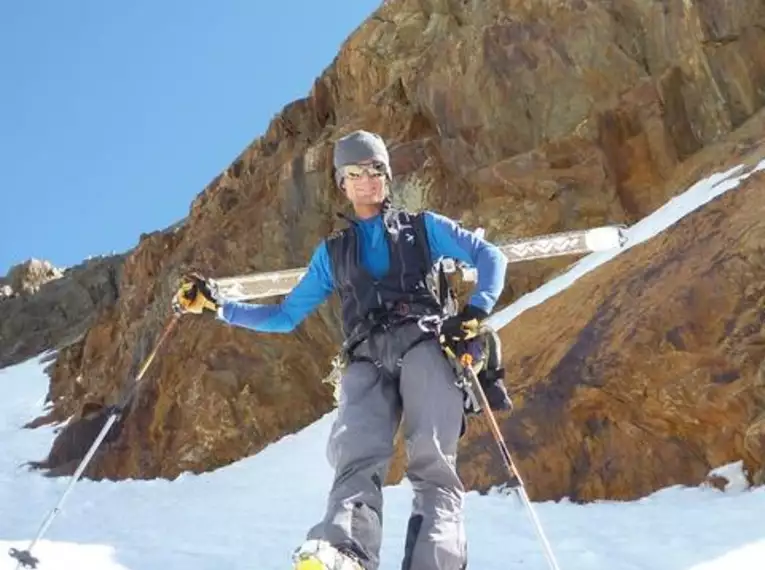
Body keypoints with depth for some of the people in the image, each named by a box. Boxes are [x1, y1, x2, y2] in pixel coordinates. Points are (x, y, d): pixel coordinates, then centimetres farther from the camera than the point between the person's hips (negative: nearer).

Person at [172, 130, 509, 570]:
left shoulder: (422, 227, 23)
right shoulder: (333, 251, 30)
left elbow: (489, 256, 15)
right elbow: (285, 316, 31)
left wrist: (475, 311, -3)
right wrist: (217, 305, 23)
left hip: (423, 342, -1)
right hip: (367, 359, 1)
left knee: (432, 462, -22)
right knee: (357, 459, -27)